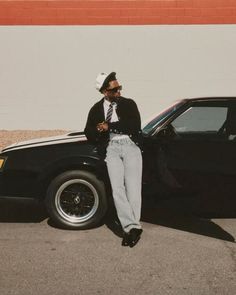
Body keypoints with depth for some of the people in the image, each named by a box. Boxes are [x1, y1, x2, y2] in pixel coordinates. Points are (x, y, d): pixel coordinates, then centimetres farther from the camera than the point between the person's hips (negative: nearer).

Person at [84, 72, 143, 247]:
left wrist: (109, 126, -3)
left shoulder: (129, 104, 13)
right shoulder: (96, 109, 19)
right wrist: (99, 131, -7)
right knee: (117, 188, -15)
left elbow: (135, 125, -1)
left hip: (130, 144, -1)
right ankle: (132, 227, -19)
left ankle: (130, 228, -10)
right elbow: (89, 133, 15)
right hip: (111, 148, 1)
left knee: (133, 186, -12)